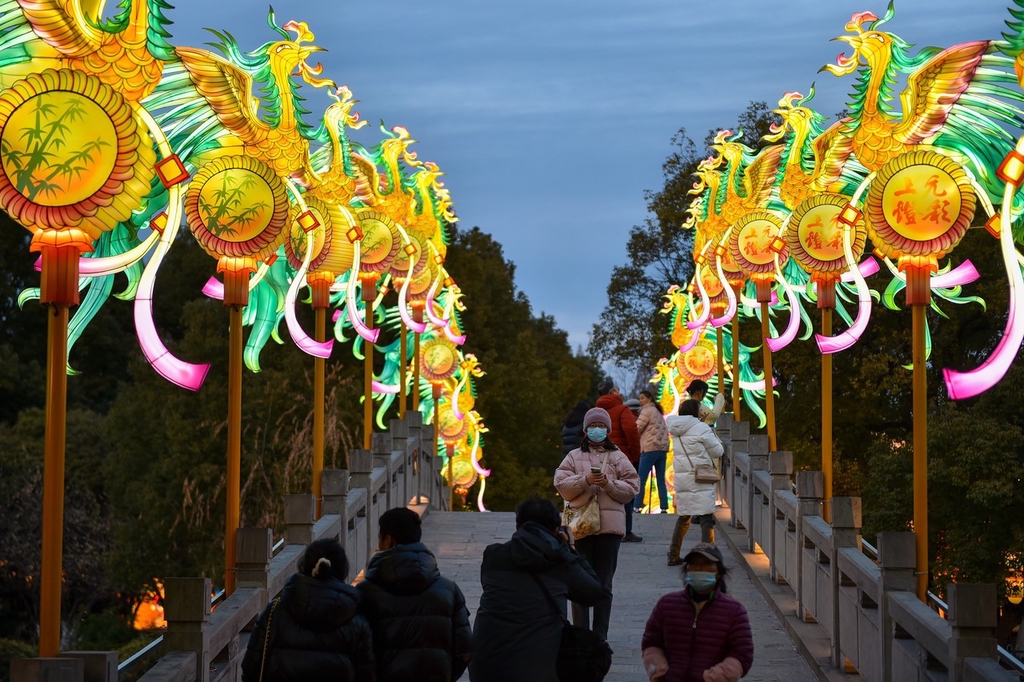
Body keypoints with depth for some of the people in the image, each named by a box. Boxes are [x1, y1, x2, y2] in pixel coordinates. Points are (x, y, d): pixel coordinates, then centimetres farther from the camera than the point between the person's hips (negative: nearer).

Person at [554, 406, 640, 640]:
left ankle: (600, 635, 9)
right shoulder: (574, 457, 11)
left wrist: (609, 484, -11)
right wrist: (585, 480, -13)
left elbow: (632, 487, 4)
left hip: (609, 525, 0)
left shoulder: (617, 457, 10)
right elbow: (561, 484, 0)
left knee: (604, 585, 4)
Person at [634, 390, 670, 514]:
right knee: (661, 480, 7)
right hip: (662, 448, 8)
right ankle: (664, 507, 4)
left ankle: (636, 507, -10)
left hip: (650, 449, -8)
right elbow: (664, 431, 17)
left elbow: (637, 428, -7)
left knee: (641, 480, -7)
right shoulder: (658, 412, 22)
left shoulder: (647, 411, -4)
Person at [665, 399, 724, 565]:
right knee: (706, 518, -3)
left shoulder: (676, 429, 8)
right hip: (700, 479, -7)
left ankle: (673, 556, 18)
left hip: (681, 478, 7)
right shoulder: (702, 428, -11)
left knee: (683, 516, 17)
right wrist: (714, 437, 13)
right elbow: (717, 452, -5)